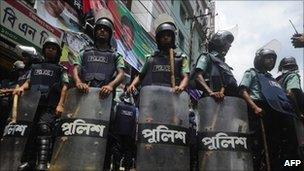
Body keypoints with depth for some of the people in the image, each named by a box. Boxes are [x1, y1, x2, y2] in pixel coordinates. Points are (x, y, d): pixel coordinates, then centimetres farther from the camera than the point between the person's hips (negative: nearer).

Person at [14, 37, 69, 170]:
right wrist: (22, 87, -4)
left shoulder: (61, 70, 13)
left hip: (49, 107, -5)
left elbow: (64, 87, 2)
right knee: (28, 130, 2)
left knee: (44, 128, -24)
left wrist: (60, 105, -12)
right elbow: (28, 82, 22)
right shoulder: (35, 67, 27)